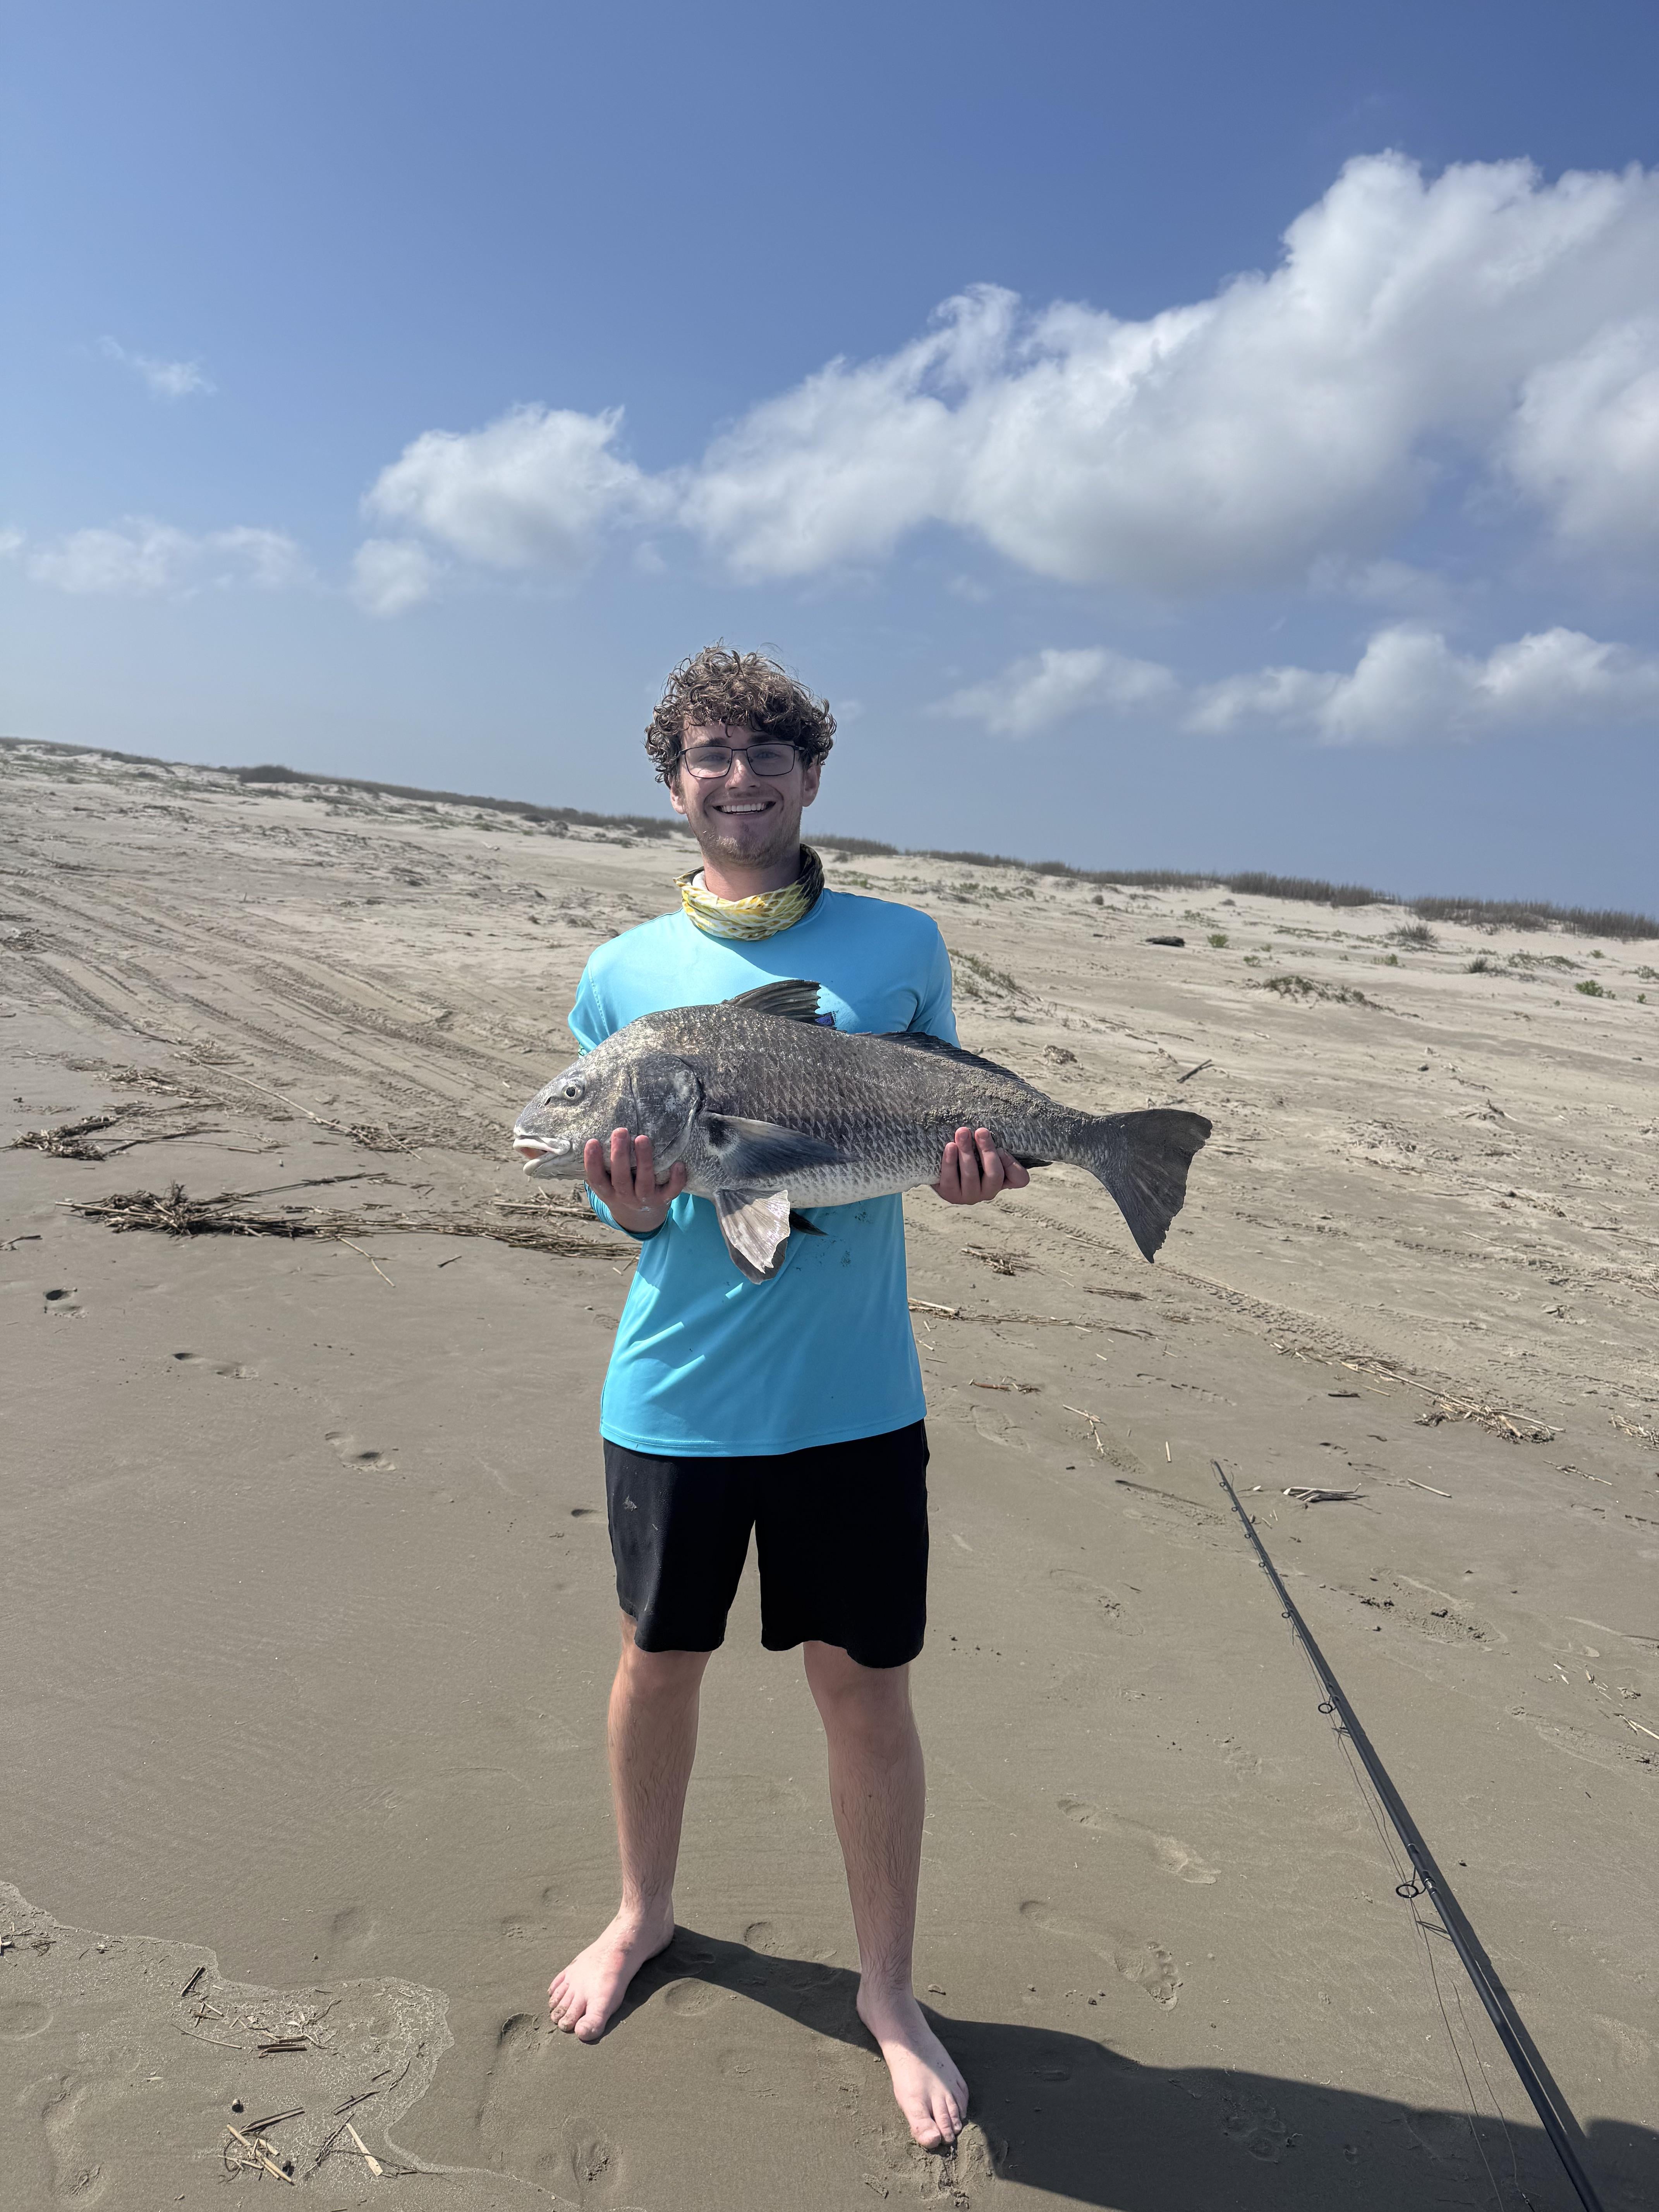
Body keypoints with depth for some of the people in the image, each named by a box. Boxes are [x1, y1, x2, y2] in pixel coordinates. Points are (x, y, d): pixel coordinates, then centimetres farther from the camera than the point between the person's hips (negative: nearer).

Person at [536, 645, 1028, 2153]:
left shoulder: (900, 945, 0)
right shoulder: (622, 973, 0)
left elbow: (950, 1115, 10)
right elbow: (609, 1180, 5)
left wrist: (972, 1168, -12)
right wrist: (627, 1203, -18)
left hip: (855, 1393, -1)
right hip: (675, 1391, 1)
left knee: (866, 1689, 9)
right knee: (660, 1660, 19)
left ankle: (889, 1992, 34)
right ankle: (644, 1913, 48)